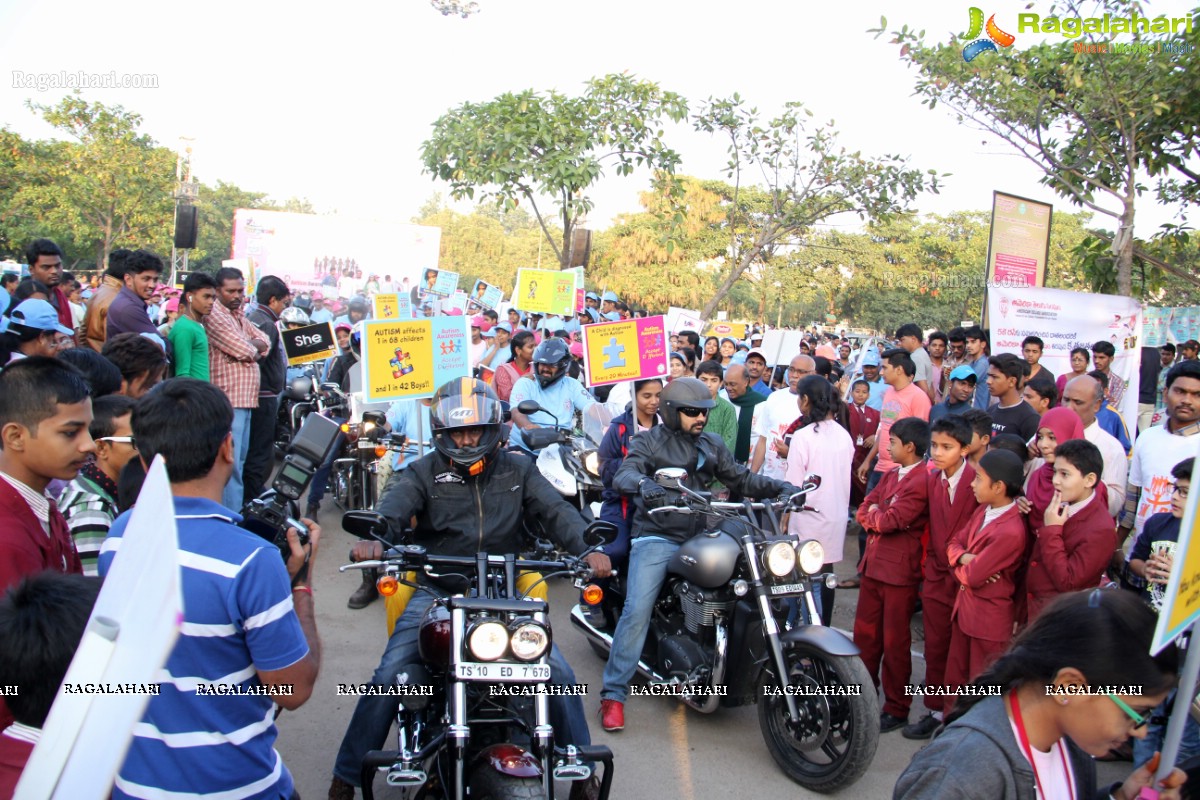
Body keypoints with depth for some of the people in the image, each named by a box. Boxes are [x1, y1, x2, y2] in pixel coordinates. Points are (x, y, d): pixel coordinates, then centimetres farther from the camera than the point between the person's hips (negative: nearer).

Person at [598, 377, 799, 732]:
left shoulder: (712, 445, 16)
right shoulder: (649, 441, 0)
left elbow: (741, 479, 15)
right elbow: (623, 474, -16)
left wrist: (780, 487, -1)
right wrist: (642, 483, -40)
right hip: (656, 538, -5)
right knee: (637, 611, -16)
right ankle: (614, 693, -8)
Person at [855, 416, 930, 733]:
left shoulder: (922, 480, -16)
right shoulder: (892, 474, 13)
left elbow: (892, 520, -22)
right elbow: (864, 509, 11)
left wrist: (874, 516, -3)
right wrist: (879, 519, -9)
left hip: (900, 570, -9)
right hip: (873, 564, 9)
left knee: (894, 642, 2)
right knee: (865, 633, 16)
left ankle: (897, 709, 15)